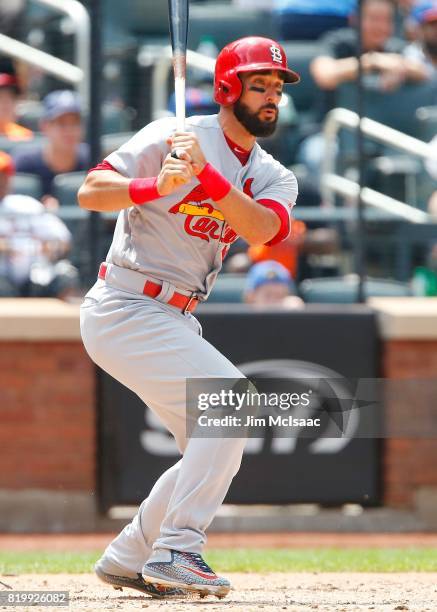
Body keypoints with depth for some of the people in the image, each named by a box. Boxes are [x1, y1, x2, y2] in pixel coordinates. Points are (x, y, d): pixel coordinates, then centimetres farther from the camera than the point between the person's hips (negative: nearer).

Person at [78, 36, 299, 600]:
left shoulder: (274, 178, 8)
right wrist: (156, 185, -36)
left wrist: (207, 175, -31)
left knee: (214, 452, 10)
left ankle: (127, 558, 21)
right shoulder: (173, 136, -10)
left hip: (173, 320, 9)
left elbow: (261, 230, -15)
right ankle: (175, 552, -23)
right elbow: (90, 193, -18)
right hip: (124, 311, -9)